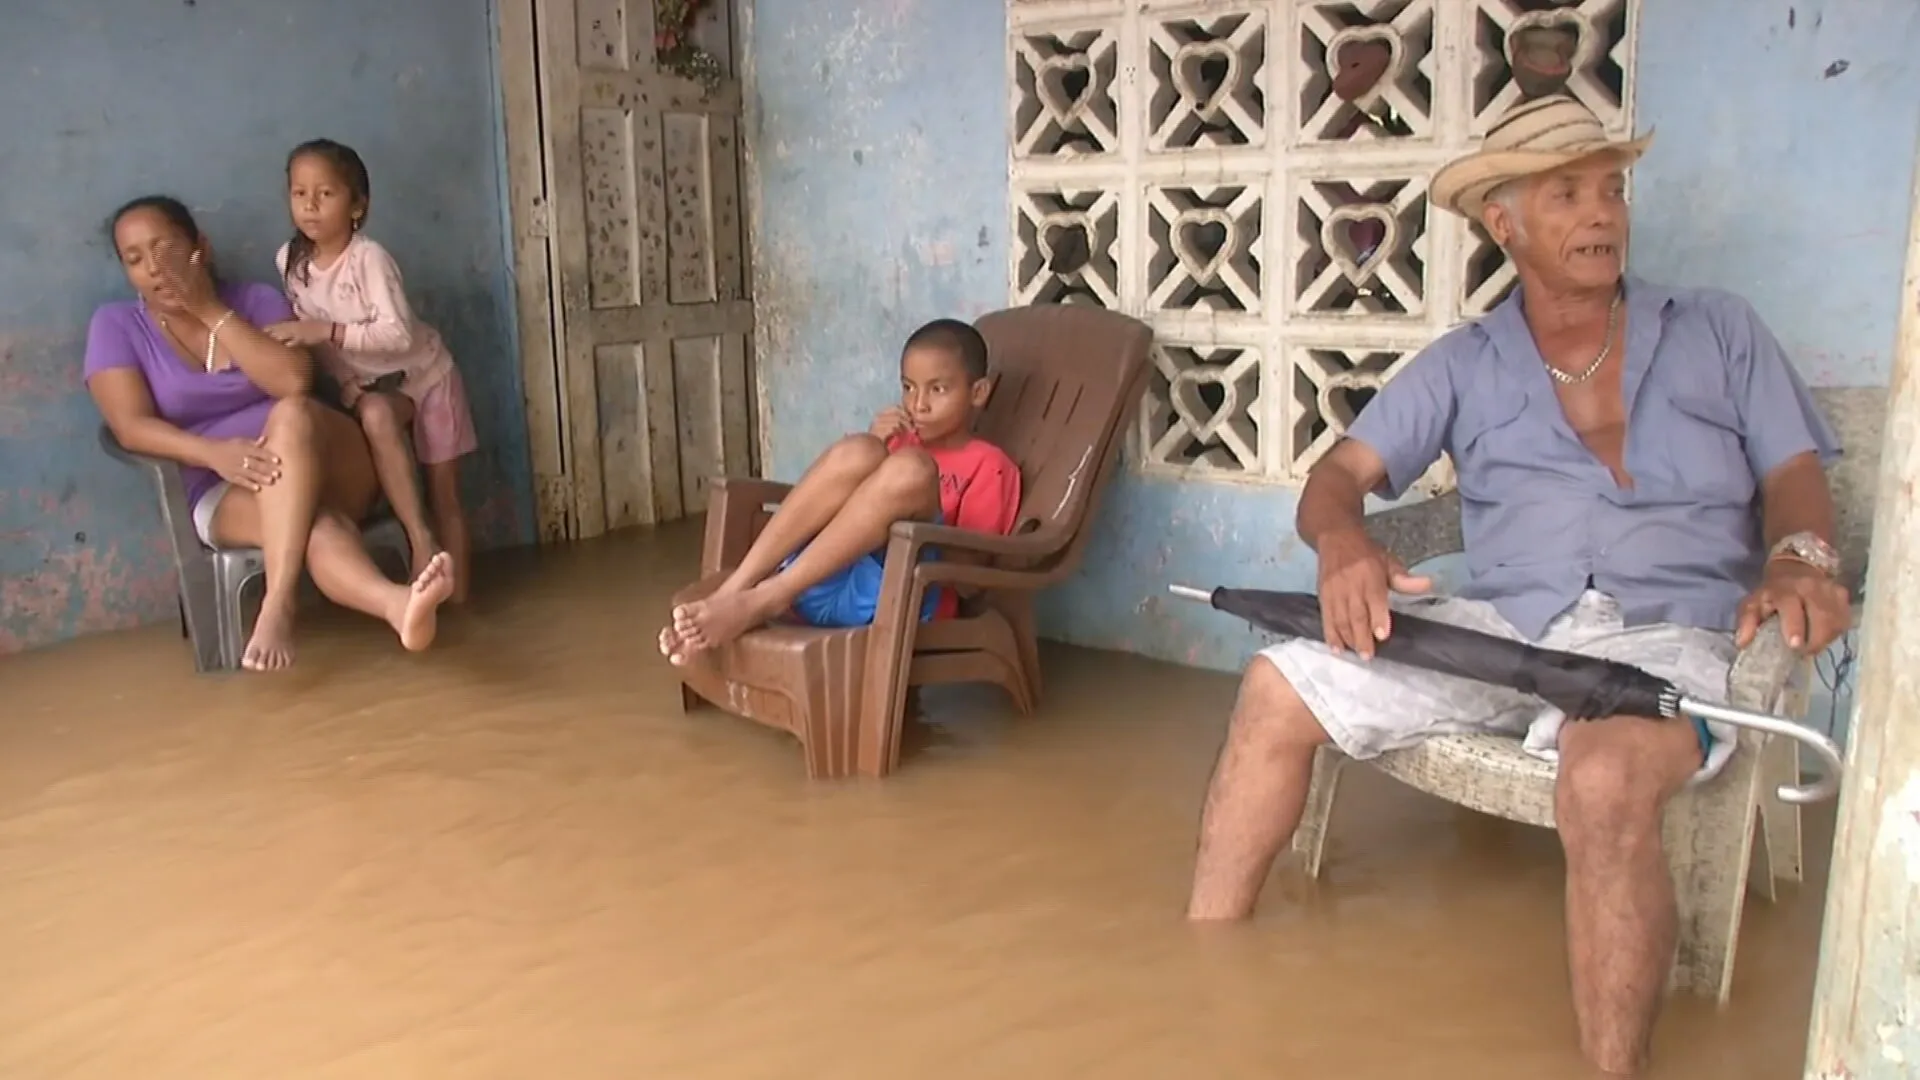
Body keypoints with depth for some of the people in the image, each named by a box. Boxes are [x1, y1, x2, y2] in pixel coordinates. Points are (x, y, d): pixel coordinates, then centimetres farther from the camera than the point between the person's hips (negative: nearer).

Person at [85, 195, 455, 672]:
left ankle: (278, 604, -48)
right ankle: (394, 602, -67)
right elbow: (132, 426, -10)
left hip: (323, 469, 1)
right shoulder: (116, 325, 5)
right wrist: (214, 452, -28)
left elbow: (294, 382, -12)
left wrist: (212, 311, -11)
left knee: (290, 414, -35)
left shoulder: (257, 300, 7)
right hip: (223, 492, -1)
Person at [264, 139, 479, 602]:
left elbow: (399, 335, -31)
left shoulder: (368, 257, -24)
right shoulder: (289, 260, -7)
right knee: (375, 415, -32)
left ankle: (458, 600, 6)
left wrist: (328, 332, -37)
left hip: (423, 375, -4)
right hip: (366, 385, 4)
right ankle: (418, 536, -25)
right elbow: (305, 330, 4)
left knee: (444, 498, -2)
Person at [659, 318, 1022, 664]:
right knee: (857, 454, -20)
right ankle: (729, 592, -27)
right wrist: (872, 448, 5)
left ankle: (761, 602, -30)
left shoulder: (990, 466, 9)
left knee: (909, 469, -28)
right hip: (819, 580, 5)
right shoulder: (900, 442, 26)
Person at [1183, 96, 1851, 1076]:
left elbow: (1796, 474, 11)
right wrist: (1342, 542, -20)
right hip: (1502, 624, 3)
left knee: (1603, 779, -37)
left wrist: (1799, 560, -14)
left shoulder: (1717, 331, 16)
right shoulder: (1463, 364, 15)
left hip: (1671, 636, -2)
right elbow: (1339, 473, 5)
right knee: (1279, 686, -15)